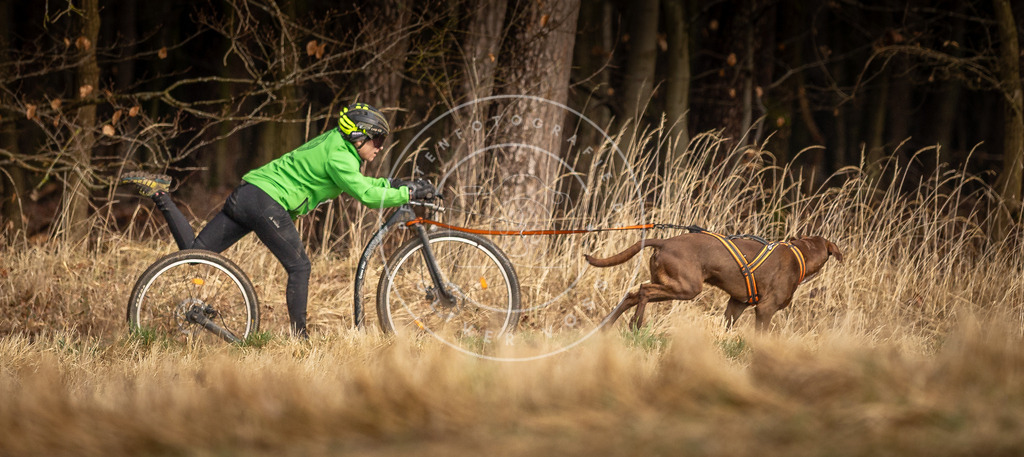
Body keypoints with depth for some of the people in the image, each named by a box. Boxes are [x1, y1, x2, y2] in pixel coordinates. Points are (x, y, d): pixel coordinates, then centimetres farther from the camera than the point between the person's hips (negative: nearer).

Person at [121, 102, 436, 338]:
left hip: (246, 194, 9)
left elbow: (358, 184, 30)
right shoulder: (339, 157, -11)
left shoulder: (336, 143, 19)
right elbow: (366, 195, -20)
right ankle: (299, 336, 4)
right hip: (267, 202, -9)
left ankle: (160, 196, 5)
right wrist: (409, 194, -12)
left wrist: (394, 184, 19)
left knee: (194, 253, 8)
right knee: (299, 268, 1)